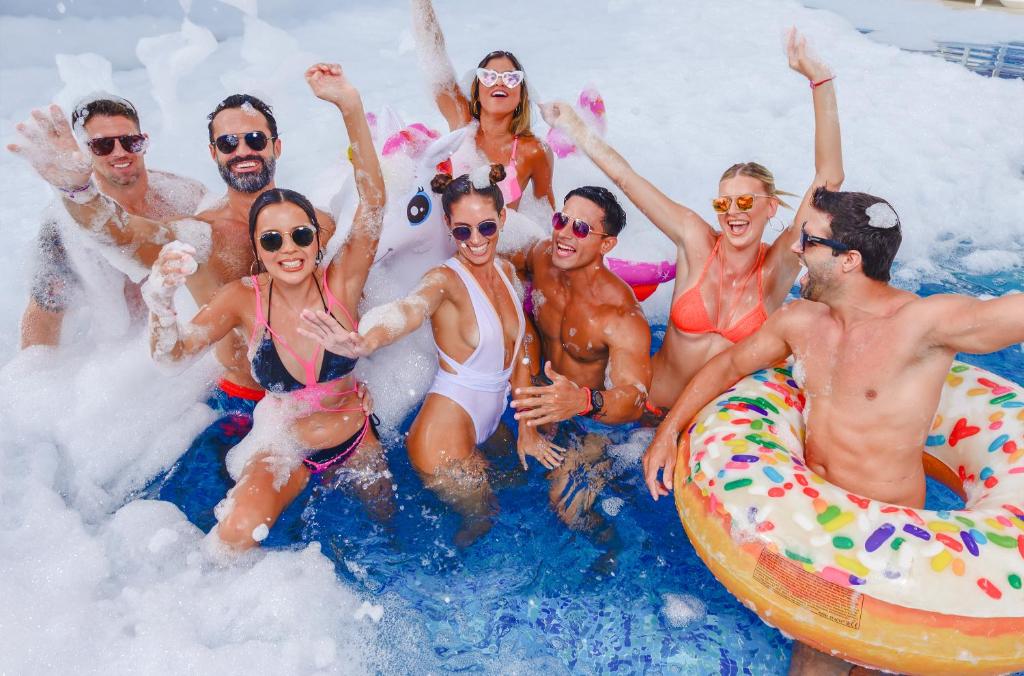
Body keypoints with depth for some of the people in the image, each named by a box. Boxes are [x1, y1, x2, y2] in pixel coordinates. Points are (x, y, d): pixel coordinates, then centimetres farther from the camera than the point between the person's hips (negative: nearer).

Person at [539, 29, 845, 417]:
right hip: (654, 410, 0)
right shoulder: (696, 242, -12)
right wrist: (574, 128, -1)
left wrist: (820, 80, -25)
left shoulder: (778, 268, -13)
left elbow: (829, 179, -21)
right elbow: (626, 178, -9)